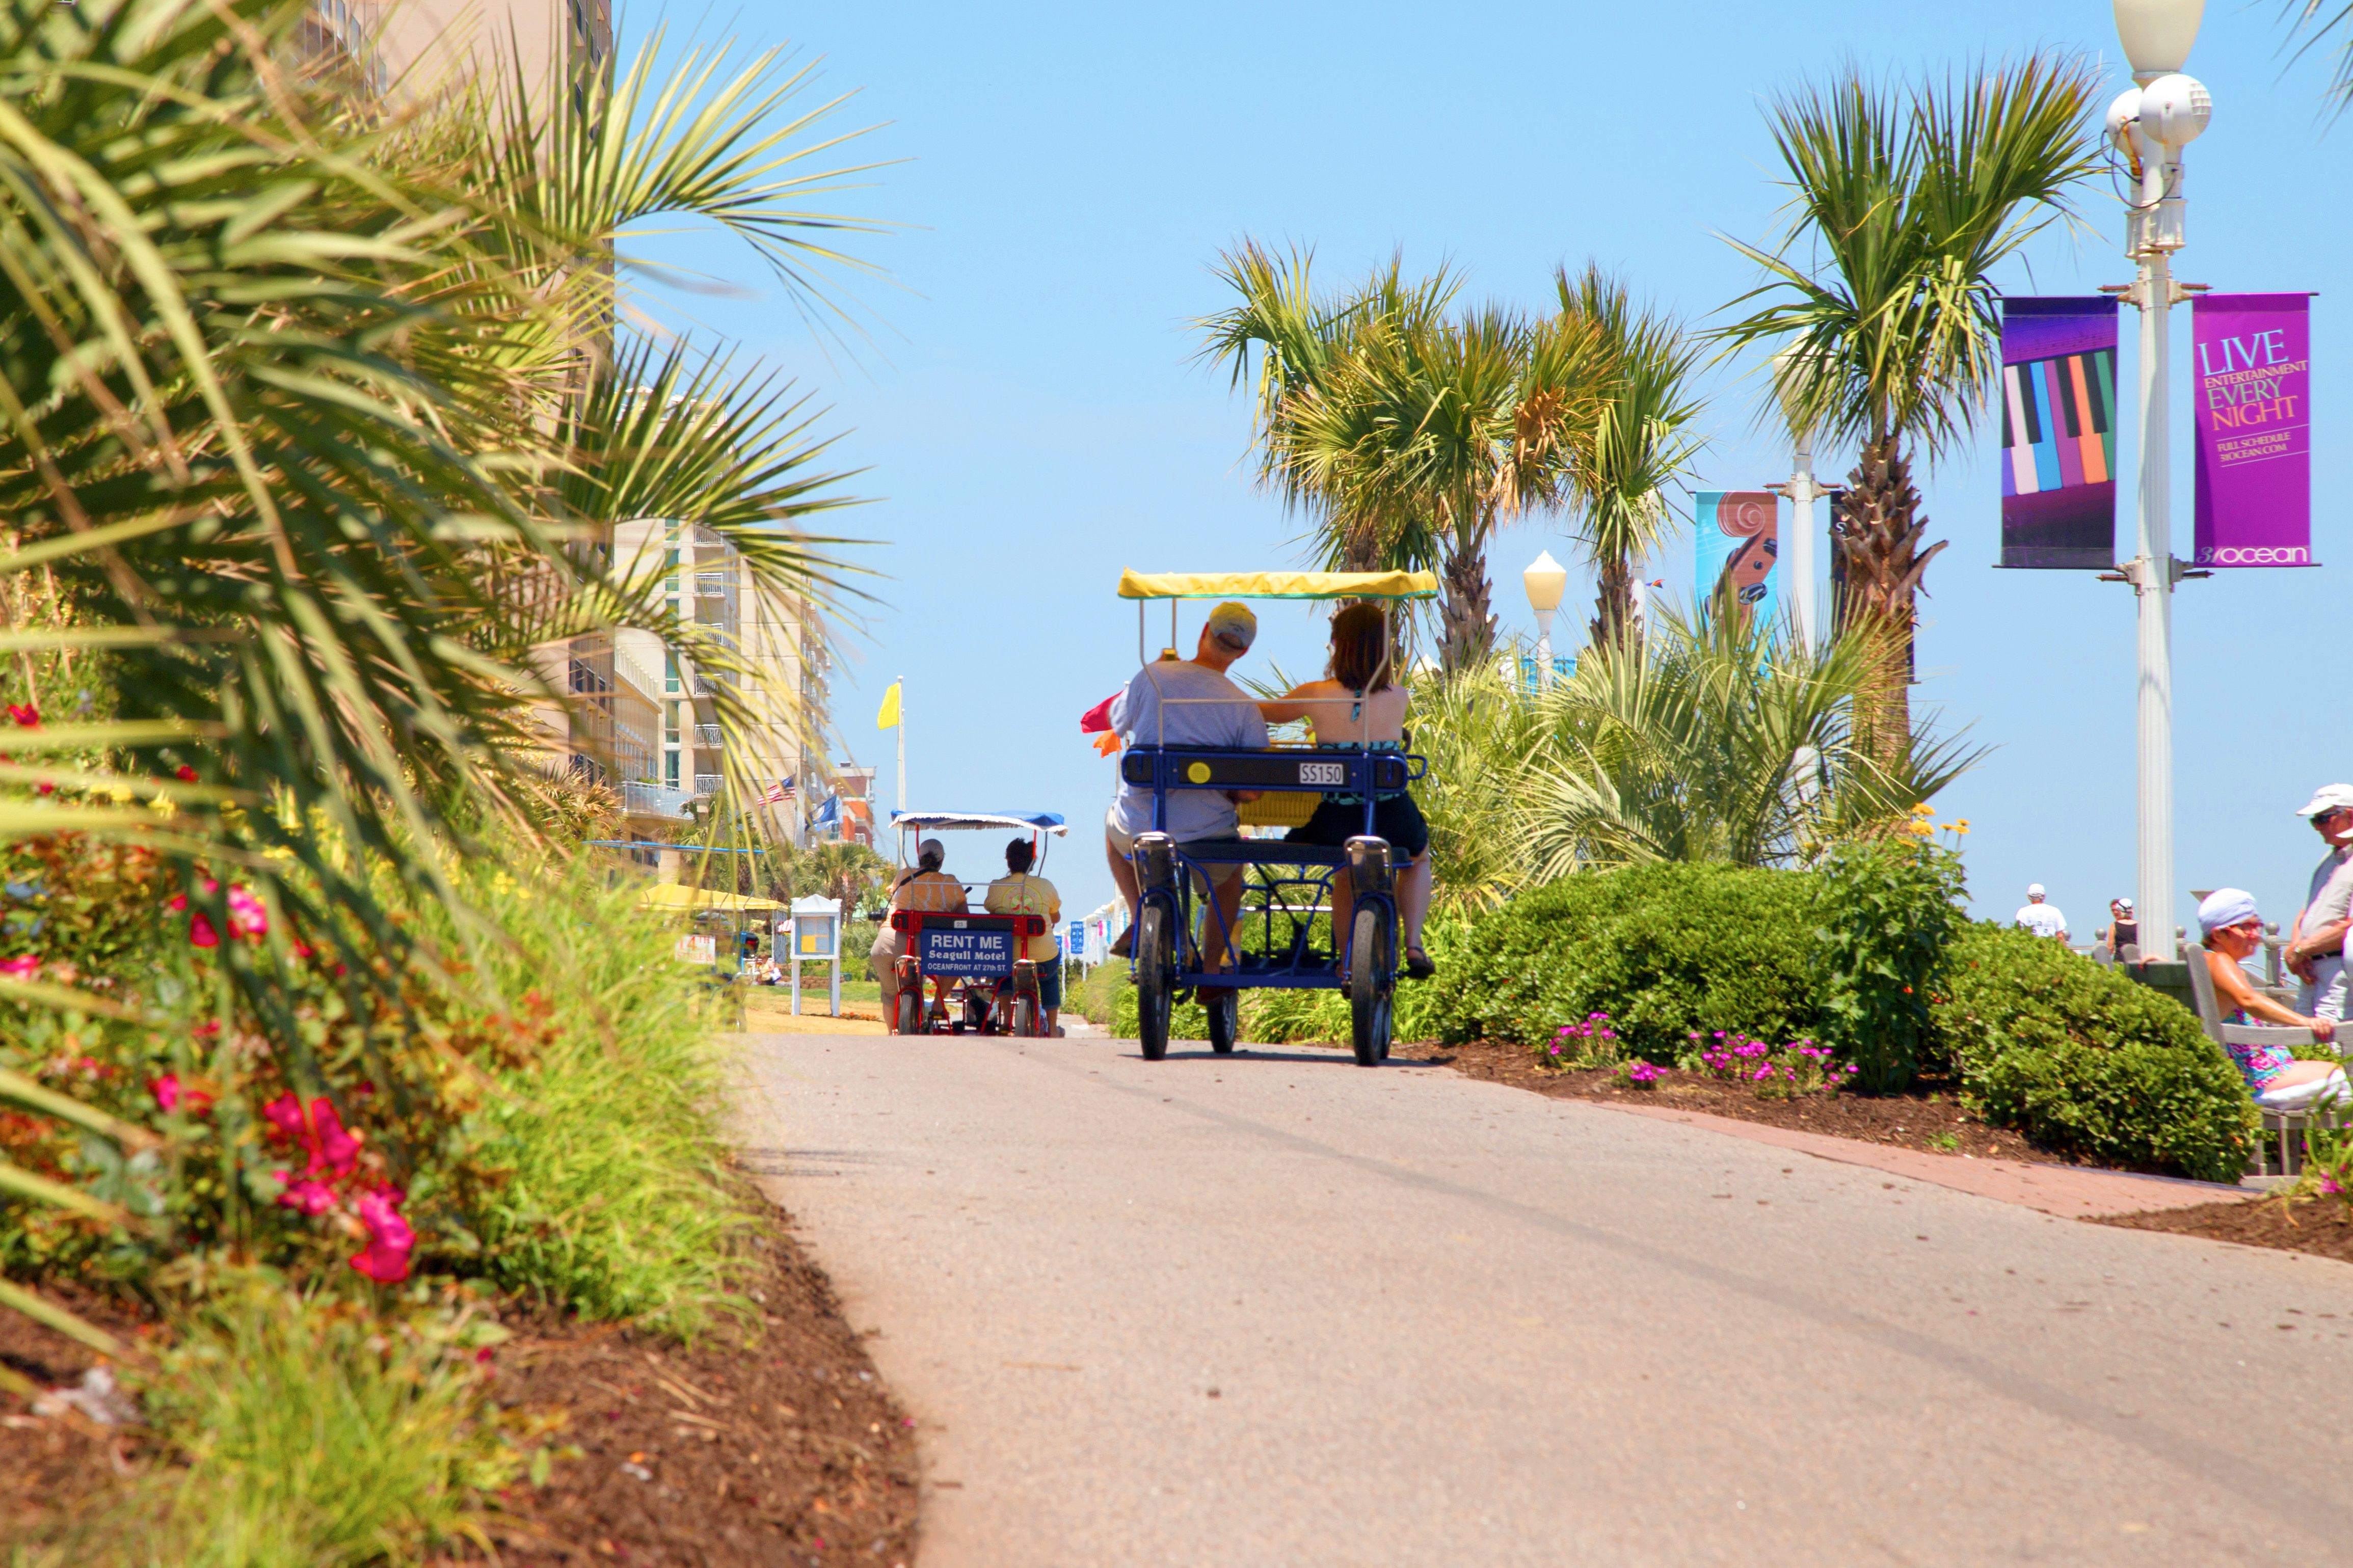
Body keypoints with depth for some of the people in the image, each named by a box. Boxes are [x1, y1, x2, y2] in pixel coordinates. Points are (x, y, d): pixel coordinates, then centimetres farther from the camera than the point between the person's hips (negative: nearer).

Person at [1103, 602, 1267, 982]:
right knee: (1231, 870, 35)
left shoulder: (1152, 677, -8)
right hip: (1207, 834, 0)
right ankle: (1211, 968, 28)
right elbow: (1252, 790, -8)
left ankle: (1139, 915, 17)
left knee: (1112, 826, 38)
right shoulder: (1244, 708, -9)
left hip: (1139, 830, 0)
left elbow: (1118, 722, 12)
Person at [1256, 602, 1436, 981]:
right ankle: (1413, 945, 23)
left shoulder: (1318, 696, -11)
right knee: (1416, 857, 35)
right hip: (1392, 819, 0)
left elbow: (1262, 712, 5)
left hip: (1336, 822, 0)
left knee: (1345, 870, 35)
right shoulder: (1397, 698, -8)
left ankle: (1348, 964, 33)